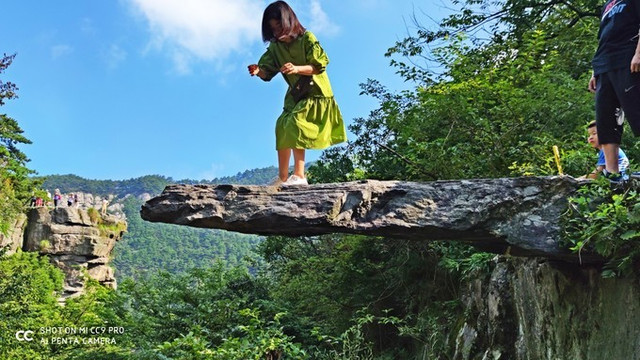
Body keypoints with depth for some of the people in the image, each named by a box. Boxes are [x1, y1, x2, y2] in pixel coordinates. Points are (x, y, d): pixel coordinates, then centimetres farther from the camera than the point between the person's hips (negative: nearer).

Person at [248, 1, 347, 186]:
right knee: (283, 128, 0)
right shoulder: (275, 46, 2)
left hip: (315, 93, -6)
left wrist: (297, 69, -33)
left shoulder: (307, 38, -14)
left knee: (294, 125, -22)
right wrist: (258, 71, -27)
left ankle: (299, 176, -21)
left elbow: (319, 66, -17)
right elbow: (268, 72, -3)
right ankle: (282, 177, 8)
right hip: (295, 94, 7)